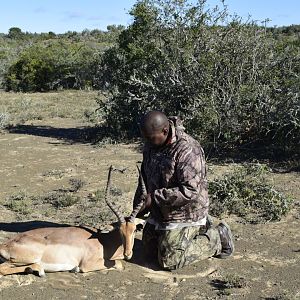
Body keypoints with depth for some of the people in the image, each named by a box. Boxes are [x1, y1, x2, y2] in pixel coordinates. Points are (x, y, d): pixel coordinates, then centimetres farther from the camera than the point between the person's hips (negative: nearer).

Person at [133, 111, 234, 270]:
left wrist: (154, 197, -30)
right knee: (149, 254, 18)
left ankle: (216, 237, 10)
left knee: (169, 261, -7)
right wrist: (139, 196, -1)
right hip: (159, 213, 9)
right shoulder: (150, 146, -2)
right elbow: (145, 175, 15)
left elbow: (190, 191, -31)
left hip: (184, 214, -9)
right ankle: (197, 230, 29)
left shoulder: (187, 150, -28)